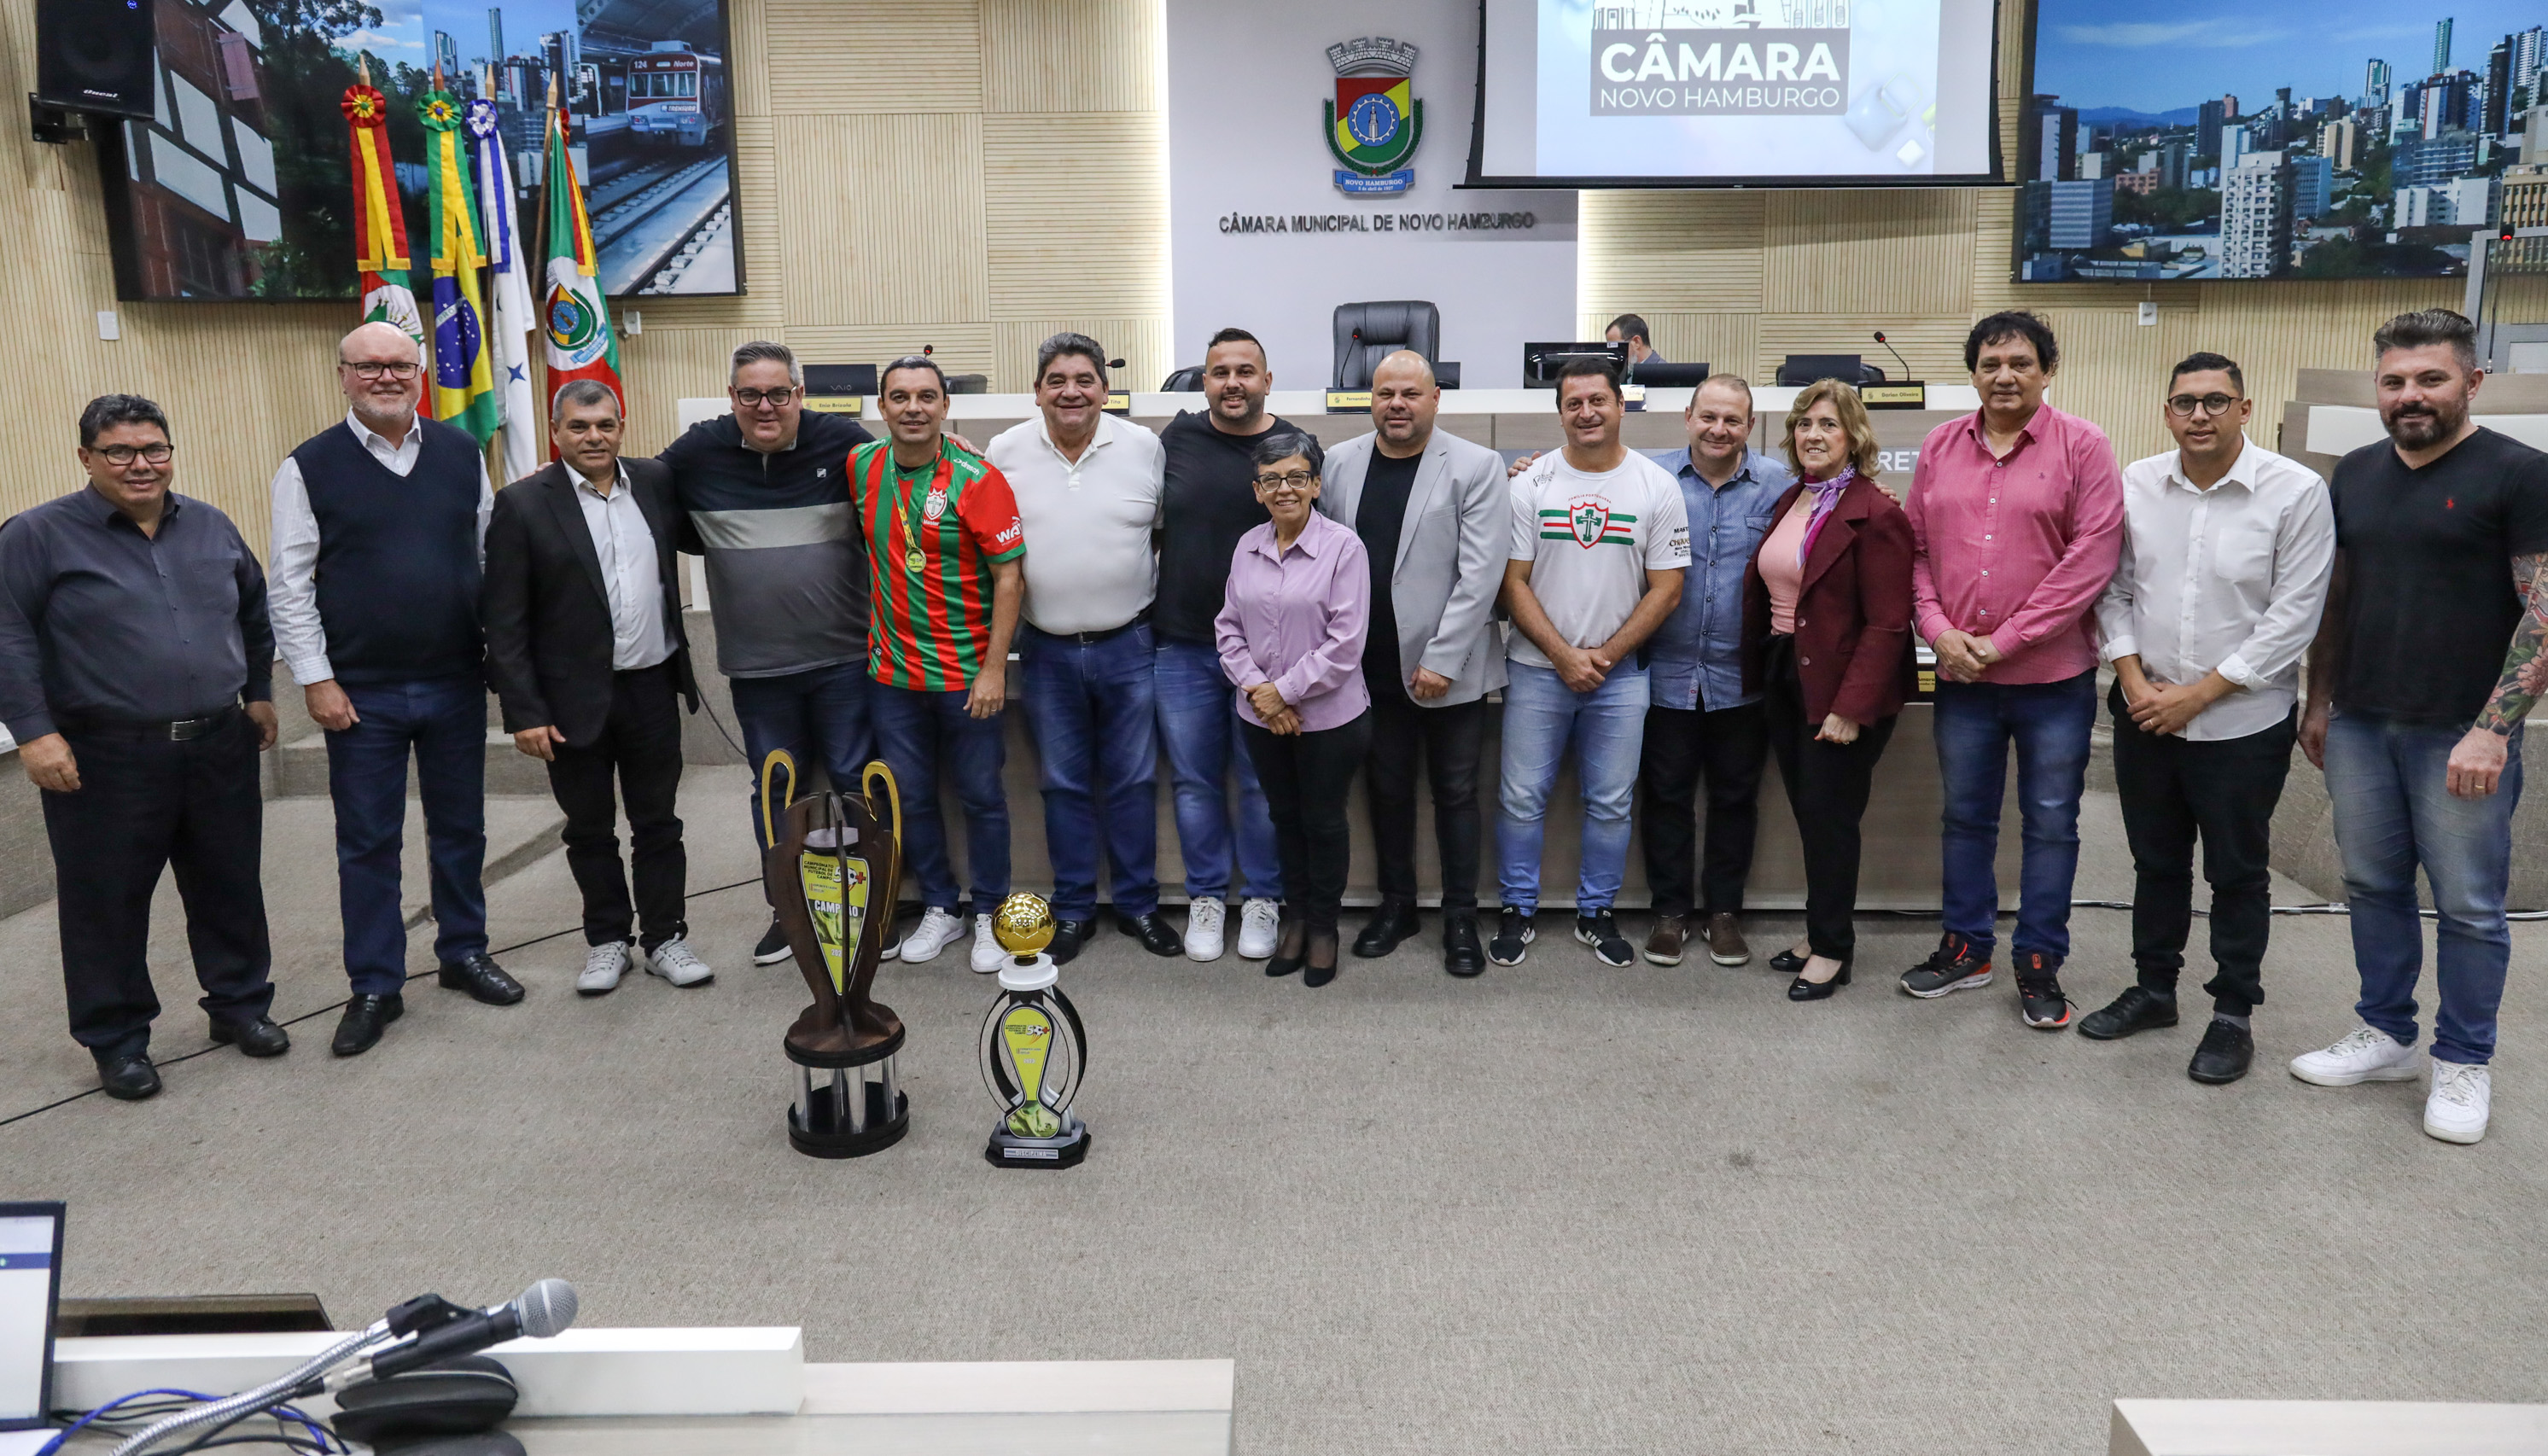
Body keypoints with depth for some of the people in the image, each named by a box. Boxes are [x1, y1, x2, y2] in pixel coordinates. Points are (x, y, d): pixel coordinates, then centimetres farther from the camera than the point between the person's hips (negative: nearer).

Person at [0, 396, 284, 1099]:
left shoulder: (212, 527, 9)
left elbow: (255, 613, 19)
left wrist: (259, 692, 15)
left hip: (220, 749, 4)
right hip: (105, 759, -4)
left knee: (230, 888, 12)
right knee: (108, 904, 5)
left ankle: (240, 1003, 28)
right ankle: (117, 1040, 18)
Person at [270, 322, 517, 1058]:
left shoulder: (462, 454, 4)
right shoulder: (309, 468, -3)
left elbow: (493, 555, 10)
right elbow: (291, 585, -3)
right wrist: (316, 680, -7)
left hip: (456, 683, 2)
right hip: (362, 694, -2)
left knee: (460, 827, 14)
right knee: (368, 843, 6)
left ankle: (465, 952, 30)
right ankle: (375, 988, 17)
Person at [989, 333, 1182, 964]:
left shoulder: (1144, 447, -3)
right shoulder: (1006, 453, -1)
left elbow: (1168, 533, 7)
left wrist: (1160, 602, 1)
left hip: (1128, 647, 0)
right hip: (1046, 651, 1)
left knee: (1133, 781, 9)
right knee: (1063, 785, 11)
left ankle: (1137, 904, 24)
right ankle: (1073, 909, 24)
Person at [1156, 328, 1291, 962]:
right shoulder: (1176, 437, 1)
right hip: (1182, 646, 2)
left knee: (1262, 784, 8)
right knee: (1195, 782, 10)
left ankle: (1260, 899, 24)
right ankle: (1206, 897, 25)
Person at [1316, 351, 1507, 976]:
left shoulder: (1475, 467, -7)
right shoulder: (1339, 463, 4)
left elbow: (1480, 573, -12)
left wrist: (1441, 660, -16)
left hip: (1449, 666, -3)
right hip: (1374, 663, 3)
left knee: (1455, 793, 6)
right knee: (1387, 788, 14)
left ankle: (1461, 917, 19)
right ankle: (1396, 903, 29)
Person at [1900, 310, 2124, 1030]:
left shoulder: (2082, 446, -5)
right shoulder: (1940, 447, 7)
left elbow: (2091, 557, -12)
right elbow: (1917, 549, 8)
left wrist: (2006, 640, -14)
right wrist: (1939, 631, -7)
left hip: (2053, 675, -3)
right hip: (1960, 674, 4)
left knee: (2050, 823, 7)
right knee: (1965, 815, 14)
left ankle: (2040, 962, 19)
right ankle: (1966, 947, 28)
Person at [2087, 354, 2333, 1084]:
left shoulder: (2296, 493, -11)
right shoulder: (2135, 485, -1)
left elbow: (2293, 616, -13)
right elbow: (2113, 589, 4)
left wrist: (2198, 694, -14)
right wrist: (2132, 679, -8)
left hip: (2241, 723, -3)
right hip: (2144, 714, 4)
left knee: (2238, 874, 9)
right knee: (2156, 861, 17)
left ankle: (2233, 1013, 23)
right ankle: (2153, 988, 32)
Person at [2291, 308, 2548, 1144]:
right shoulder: (2357, 473, 9)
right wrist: (2319, 703, 12)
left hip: (2462, 737, -5)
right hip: (2360, 727, 5)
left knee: (2469, 906, 4)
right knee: (2374, 887, 13)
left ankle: (2464, 1064, 18)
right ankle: (2385, 1036, 26)